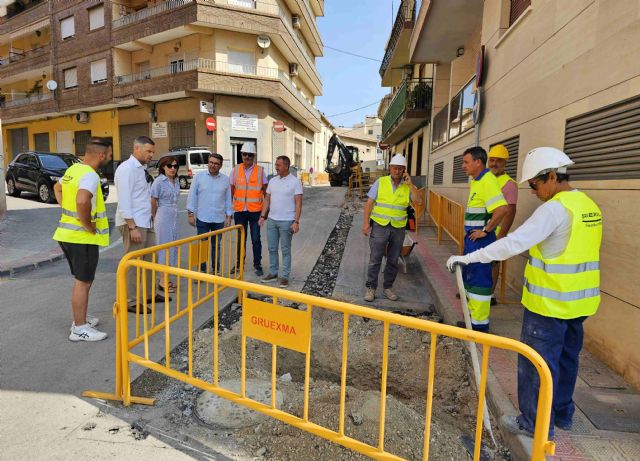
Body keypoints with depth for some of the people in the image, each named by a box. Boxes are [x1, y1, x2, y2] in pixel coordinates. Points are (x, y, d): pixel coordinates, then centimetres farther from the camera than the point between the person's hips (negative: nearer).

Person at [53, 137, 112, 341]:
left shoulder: (73, 169, 10)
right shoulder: (90, 175, -20)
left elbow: (57, 188, 28)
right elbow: (82, 201, -37)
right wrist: (89, 226, -21)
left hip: (67, 233, 10)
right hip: (83, 238, -9)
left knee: (82, 280, 21)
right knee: (83, 282, 1)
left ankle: (80, 319, 33)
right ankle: (79, 329, 11)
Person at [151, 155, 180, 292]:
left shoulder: (176, 181, 9)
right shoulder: (159, 181, -11)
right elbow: (153, 201, -7)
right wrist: (155, 218, 3)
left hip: (174, 217, 7)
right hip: (163, 218, -7)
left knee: (172, 247, 11)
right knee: (164, 247, -1)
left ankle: (165, 279, 23)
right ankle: (162, 281, 9)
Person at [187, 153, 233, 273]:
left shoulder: (225, 179, 4)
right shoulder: (199, 176, 0)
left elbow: (228, 199, 8)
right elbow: (192, 195, 0)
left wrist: (229, 217, 5)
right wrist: (190, 213, -4)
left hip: (219, 219, 2)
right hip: (202, 218, -1)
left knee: (216, 246, 12)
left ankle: (216, 271, 23)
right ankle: (202, 270, 15)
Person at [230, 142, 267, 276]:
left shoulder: (260, 171, -2)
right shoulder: (236, 170, 3)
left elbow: (265, 191, 3)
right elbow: (231, 190, 7)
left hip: (255, 211, -2)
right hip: (239, 211, 2)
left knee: (256, 239, 3)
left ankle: (257, 265, 17)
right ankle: (239, 264, 27)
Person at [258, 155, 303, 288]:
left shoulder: (295, 182, -7)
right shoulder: (272, 181, 9)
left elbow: (298, 203, -10)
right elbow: (267, 199, 13)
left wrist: (296, 221, -17)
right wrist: (262, 216, 5)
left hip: (286, 221, -5)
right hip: (271, 220, 5)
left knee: (285, 250, 4)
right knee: (272, 249, 11)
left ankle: (285, 276, 13)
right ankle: (273, 273, 24)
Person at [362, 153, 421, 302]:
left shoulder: (408, 186, 4)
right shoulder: (380, 182, -1)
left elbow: (418, 201, -8)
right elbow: (369, 203, -2)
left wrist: (410, 184, -12)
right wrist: (365, 222, -9)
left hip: (398, 228, 3)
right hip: (380, 226, -2)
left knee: (393, 260, 11)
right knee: (375, 259, -2)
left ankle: (387, 287, 24)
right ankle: (370, 288, 8)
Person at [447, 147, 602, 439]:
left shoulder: (554, 208, -20)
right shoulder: (589, 206, 8)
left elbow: (514, 243, -27)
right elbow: (576, 250, 14)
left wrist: (467, 258, -25)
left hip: (550, 304, -9)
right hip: (580, 300, 9)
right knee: (566, 358, 21)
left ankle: (536, 423, 18)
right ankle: (562, 414, 38)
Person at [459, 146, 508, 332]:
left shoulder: (488, 181, -17)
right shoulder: (476, 181, 13)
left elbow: (502, 209, -29)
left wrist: (486, 230, -19)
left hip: (480, 239, -10)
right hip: (472, 237, 10)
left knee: (479, 279, -2)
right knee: (469, 276, 17)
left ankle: (480, 324, 10)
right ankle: (472, 317, 31)